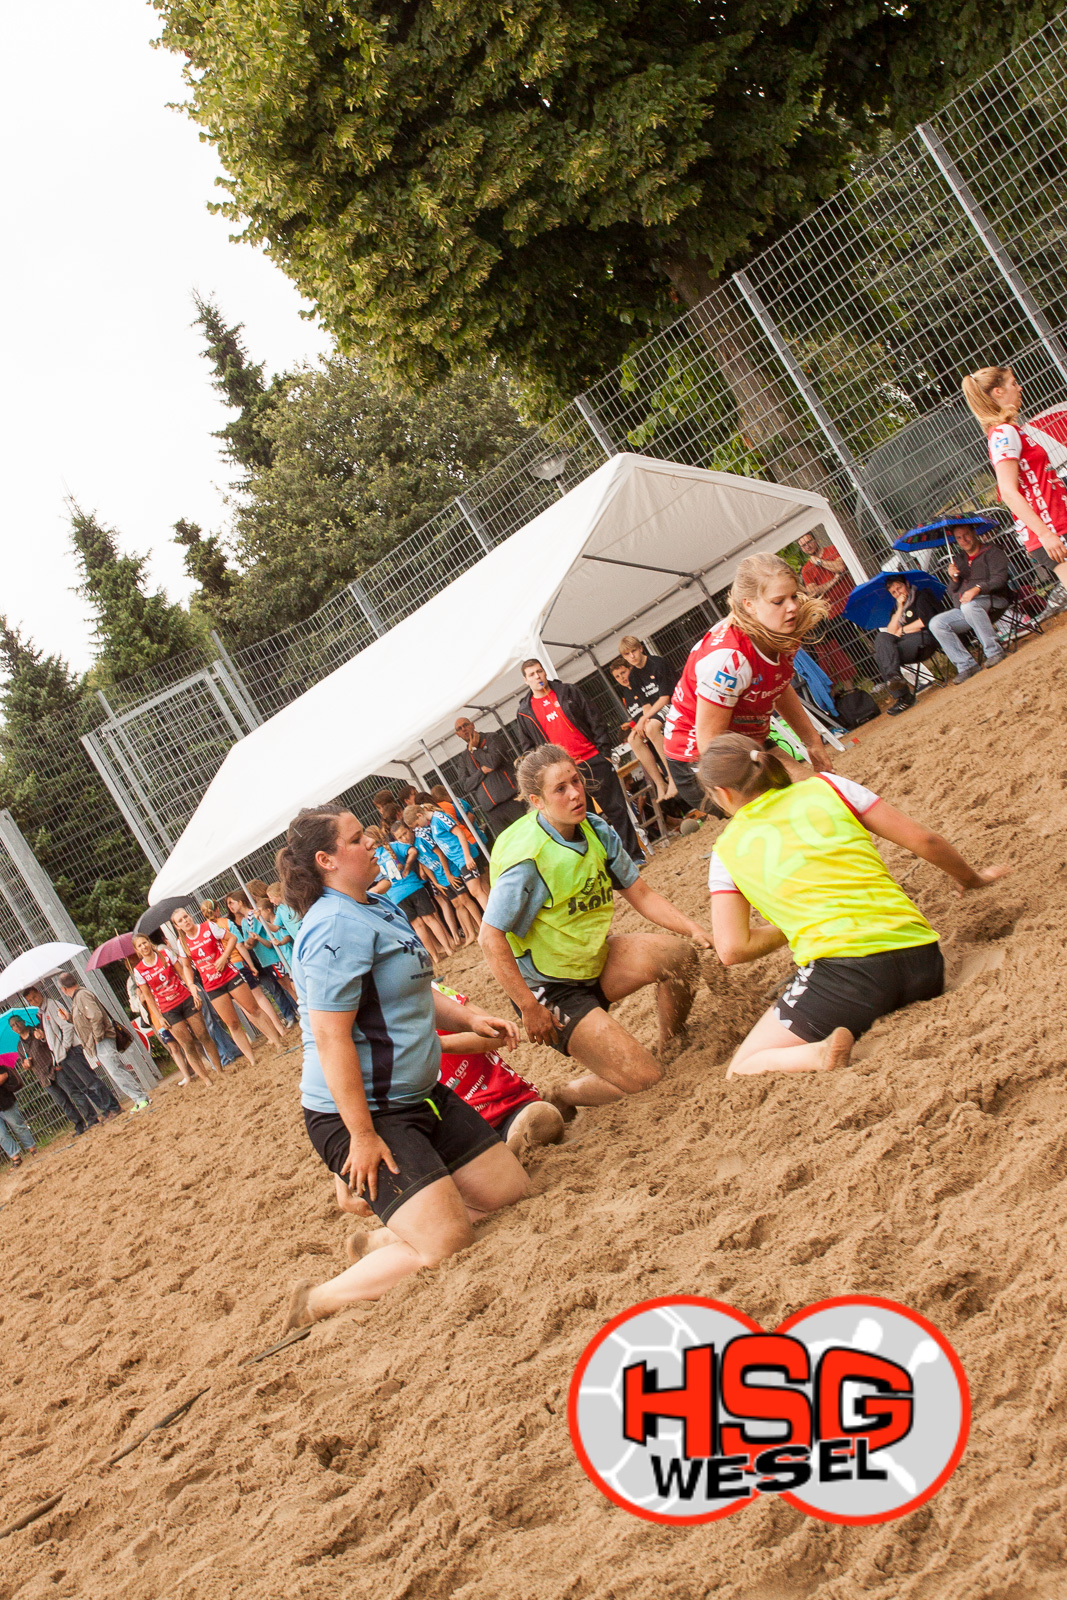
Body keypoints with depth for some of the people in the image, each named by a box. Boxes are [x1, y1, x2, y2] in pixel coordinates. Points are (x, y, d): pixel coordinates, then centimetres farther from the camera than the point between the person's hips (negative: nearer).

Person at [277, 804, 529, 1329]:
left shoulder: (377, 907, 10)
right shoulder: (336, 928, -22)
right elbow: (331, 1037, -26)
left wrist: (468, 1018, 7)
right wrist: (362, 1135, -25)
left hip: (418, 1096, 10)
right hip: (360, 1112, -10)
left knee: (513, 1192, 11)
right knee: (447, 1247, -18)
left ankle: (384, 1238, 17)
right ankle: (318, 1302, -2)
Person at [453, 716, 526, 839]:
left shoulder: (492, 739, 7)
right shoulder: (464, 758, 20)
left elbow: (493, 761, -12)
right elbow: (465, 785, 8)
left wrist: (474, 750, 2)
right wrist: (482, 771, -6)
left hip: (511, 800, -4)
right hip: (492, 810, 4)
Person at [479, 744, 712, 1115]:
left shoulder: (595, 830, -3)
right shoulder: (526, 859, -26)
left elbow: (640, 894, 2)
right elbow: (491, 937, -25)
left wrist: (695, 930, -11)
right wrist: (529, 1009, -23)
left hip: (594, 960, 7)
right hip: (552, 990, -7)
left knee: (678, 956, -14)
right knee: (643, 1078, -16)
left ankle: (671, 1054, 11)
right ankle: (562, 1100, 12)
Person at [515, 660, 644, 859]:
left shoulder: (567, 692, 6)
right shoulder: (524, 713, 5)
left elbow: (595, 721, 5)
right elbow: (529, 748, 9)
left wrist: (605, 751, -2)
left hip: (594, 760, 1)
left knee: (616, 808, 2)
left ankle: (634, 854, 11)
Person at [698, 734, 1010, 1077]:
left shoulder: (727, 850, 11)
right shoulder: (825, 787, 15)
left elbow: (731, 950, 4)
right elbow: (923, 840, 13)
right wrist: (971, 878, 31)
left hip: (841, 969, -4)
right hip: (921, 956, 4)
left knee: (740, 1073, 10)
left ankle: (822, 1055, -20)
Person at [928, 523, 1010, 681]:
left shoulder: (992, 552, 4)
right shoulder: (958, 559, 22)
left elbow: (999, 579, -12)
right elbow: (952, 592, 19)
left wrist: (977, 589, -28)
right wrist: (954, 578, -3)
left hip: (992, 603, -6)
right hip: (963, 610, 6)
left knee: (969, 606, -40)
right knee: (936, 624, -20)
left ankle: (994, 651, -35)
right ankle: (966, 665, -25)